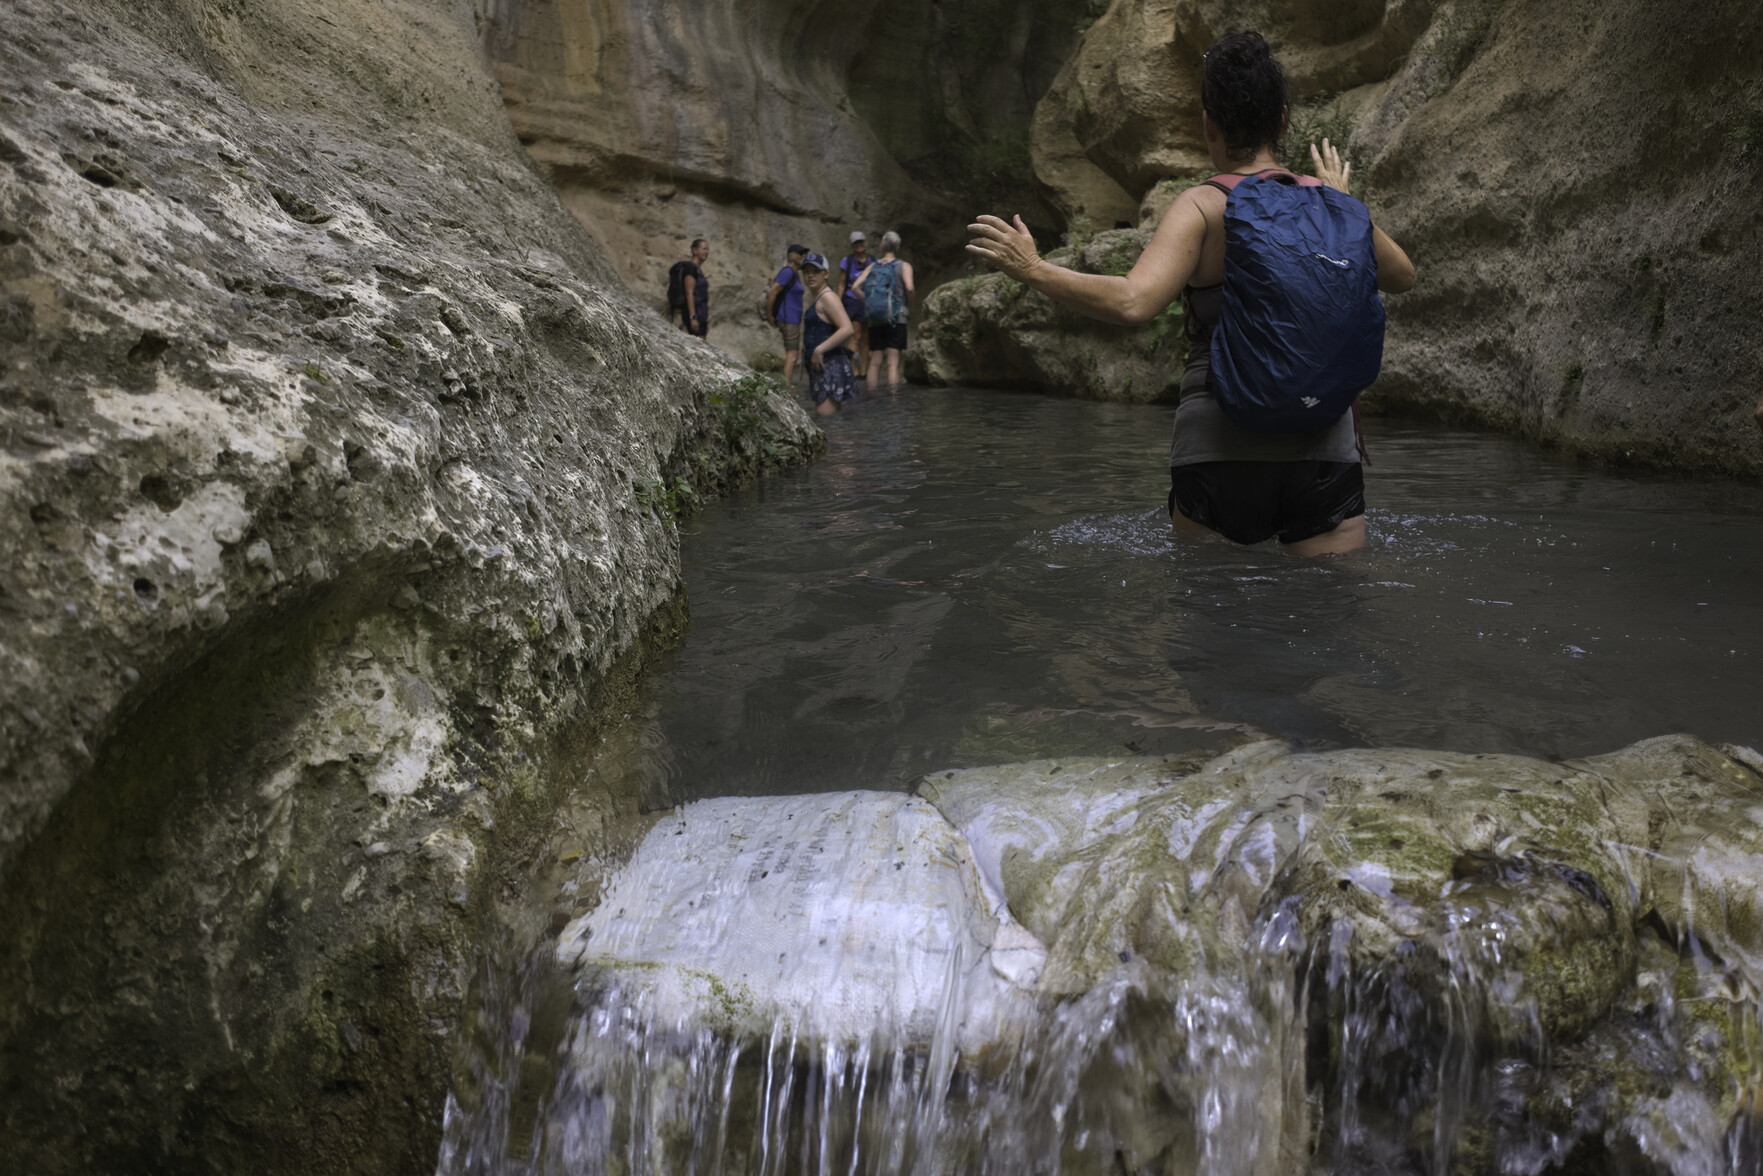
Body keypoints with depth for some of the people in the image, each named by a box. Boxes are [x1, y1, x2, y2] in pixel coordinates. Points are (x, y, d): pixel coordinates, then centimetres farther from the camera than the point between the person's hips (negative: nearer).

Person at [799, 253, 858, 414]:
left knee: (825, 415, -17)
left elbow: (847, 329, -24)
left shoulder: (827, 298, -13)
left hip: (830, 363, -11)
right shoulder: (812, 298, 18)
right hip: (820, 365, 11)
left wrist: (819, 350, -23)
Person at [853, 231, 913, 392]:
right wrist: (908, 302, 2)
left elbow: (856, 286, 1)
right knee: (893, 363, -6)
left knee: (875, 363, 8)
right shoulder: (903, 266, 0)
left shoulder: (872, 266, 11)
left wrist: (868, 302, 11)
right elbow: (909, 288, -17)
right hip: (895, 320, -4)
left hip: (874, 322, 4)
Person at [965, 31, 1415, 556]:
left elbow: (1132, 303, -22)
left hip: (1220, 450, -2)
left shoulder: (1202, 207, -5)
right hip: (1322, 452, 2)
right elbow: (1402, 277, 23)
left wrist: (1034, 270, -10)